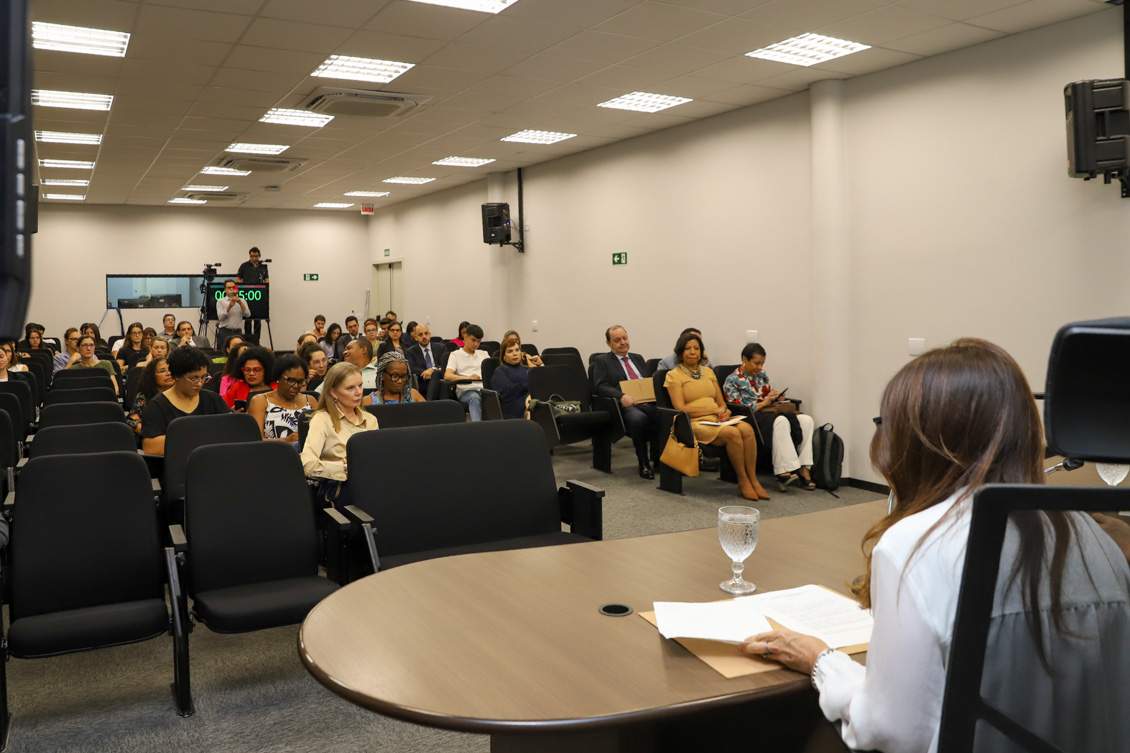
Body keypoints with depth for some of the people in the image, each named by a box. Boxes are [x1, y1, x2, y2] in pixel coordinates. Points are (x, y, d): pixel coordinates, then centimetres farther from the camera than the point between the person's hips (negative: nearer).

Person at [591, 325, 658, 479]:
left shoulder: (638, 358, 29)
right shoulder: (602, 361, 12)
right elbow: (600, 386, -3)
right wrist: (621, 396, -21)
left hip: (649, 403, 5)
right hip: (627, 405, -5)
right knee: (638, 418, -40)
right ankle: (643, 462, -19)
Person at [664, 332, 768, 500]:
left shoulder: (708, 371, 22)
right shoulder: (674, 375, 3)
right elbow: (680, 408, -8)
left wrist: (724, 411, -5)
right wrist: (714, 410, -9)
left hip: (718, 420, 6)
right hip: (695, 423, -6)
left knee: (747, 428, -26)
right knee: (732, 433, -31)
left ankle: (753, 479, -20)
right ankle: (743, 481, -16)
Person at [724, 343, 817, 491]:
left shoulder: (762, 375, 22)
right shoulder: (732, 380, 2)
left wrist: (776, 398, 2)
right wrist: (763, 403, -13)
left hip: (769, 411, 7)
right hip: (751, 418, -7)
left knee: (807, 420, -20)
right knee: (781, 421, -39)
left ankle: (804, 469, -28)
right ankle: (784, 471, -44)